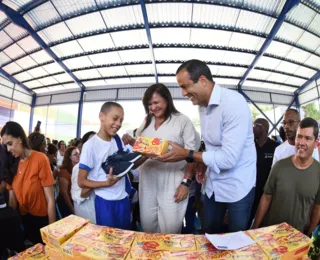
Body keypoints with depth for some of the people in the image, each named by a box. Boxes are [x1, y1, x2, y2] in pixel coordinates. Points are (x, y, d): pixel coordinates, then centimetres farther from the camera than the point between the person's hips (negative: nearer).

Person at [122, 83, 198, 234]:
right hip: (148, 179, 5)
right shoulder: (147, 122, 10)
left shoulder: (182, 121, -6)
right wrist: (131, 141, -5)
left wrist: (186, 182, -12)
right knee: (147, 224, 16)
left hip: (172, 180, -4)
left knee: (170, 227, 5)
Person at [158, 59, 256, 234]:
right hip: (213, 185, 7)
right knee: (210, 234, 21)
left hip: (237, 187, -7)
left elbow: (229, 158, -28)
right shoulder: (204, 106, 2)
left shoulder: (234, 103, -24)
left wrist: (187, 154, -23)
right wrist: (204, 165, 3)